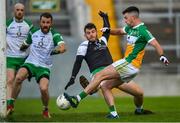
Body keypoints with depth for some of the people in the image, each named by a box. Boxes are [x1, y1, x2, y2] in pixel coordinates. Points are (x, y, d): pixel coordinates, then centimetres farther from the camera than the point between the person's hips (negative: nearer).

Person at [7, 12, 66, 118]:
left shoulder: (55, 35, -5)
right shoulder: (33, 32, 7)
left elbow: (63, 47, -26)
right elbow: (24, 46, 27)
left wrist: (54, 51, -43)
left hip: (44, 67, -2)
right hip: (30, 63, 2)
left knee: (44, 88, -25)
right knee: (19, 77, -30)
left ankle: (46, 110, 7)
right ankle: (11, 105, -16)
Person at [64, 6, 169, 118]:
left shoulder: (142, 30, -12)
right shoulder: (130, 28, 14)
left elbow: (155, 44, -18)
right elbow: (120, 31, 33)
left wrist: (162, 55, -35)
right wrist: (108, 30, 14)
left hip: (129, 64, -10)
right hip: (128, 64, 10)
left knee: (99, 76, -14)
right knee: (106, 86, 9)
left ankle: (77, 99, -17)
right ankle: (113, 113, 2)